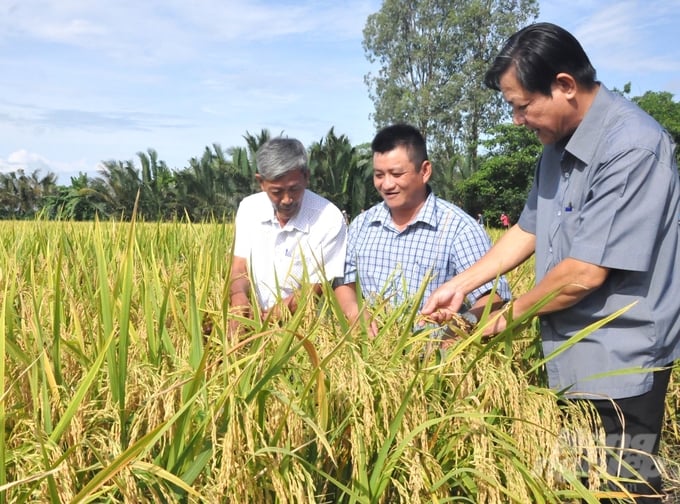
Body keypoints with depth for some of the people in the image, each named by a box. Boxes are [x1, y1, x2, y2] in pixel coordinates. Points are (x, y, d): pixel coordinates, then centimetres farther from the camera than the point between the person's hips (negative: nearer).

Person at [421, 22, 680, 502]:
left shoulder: (633, 148, -22)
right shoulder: (558, 146, 7)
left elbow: (585, 273, -24)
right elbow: (528, 230, 18)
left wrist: (510, 313, -9)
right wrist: (461, 284, 10)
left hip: (618, 369, -8)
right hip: (570, 361, 8)